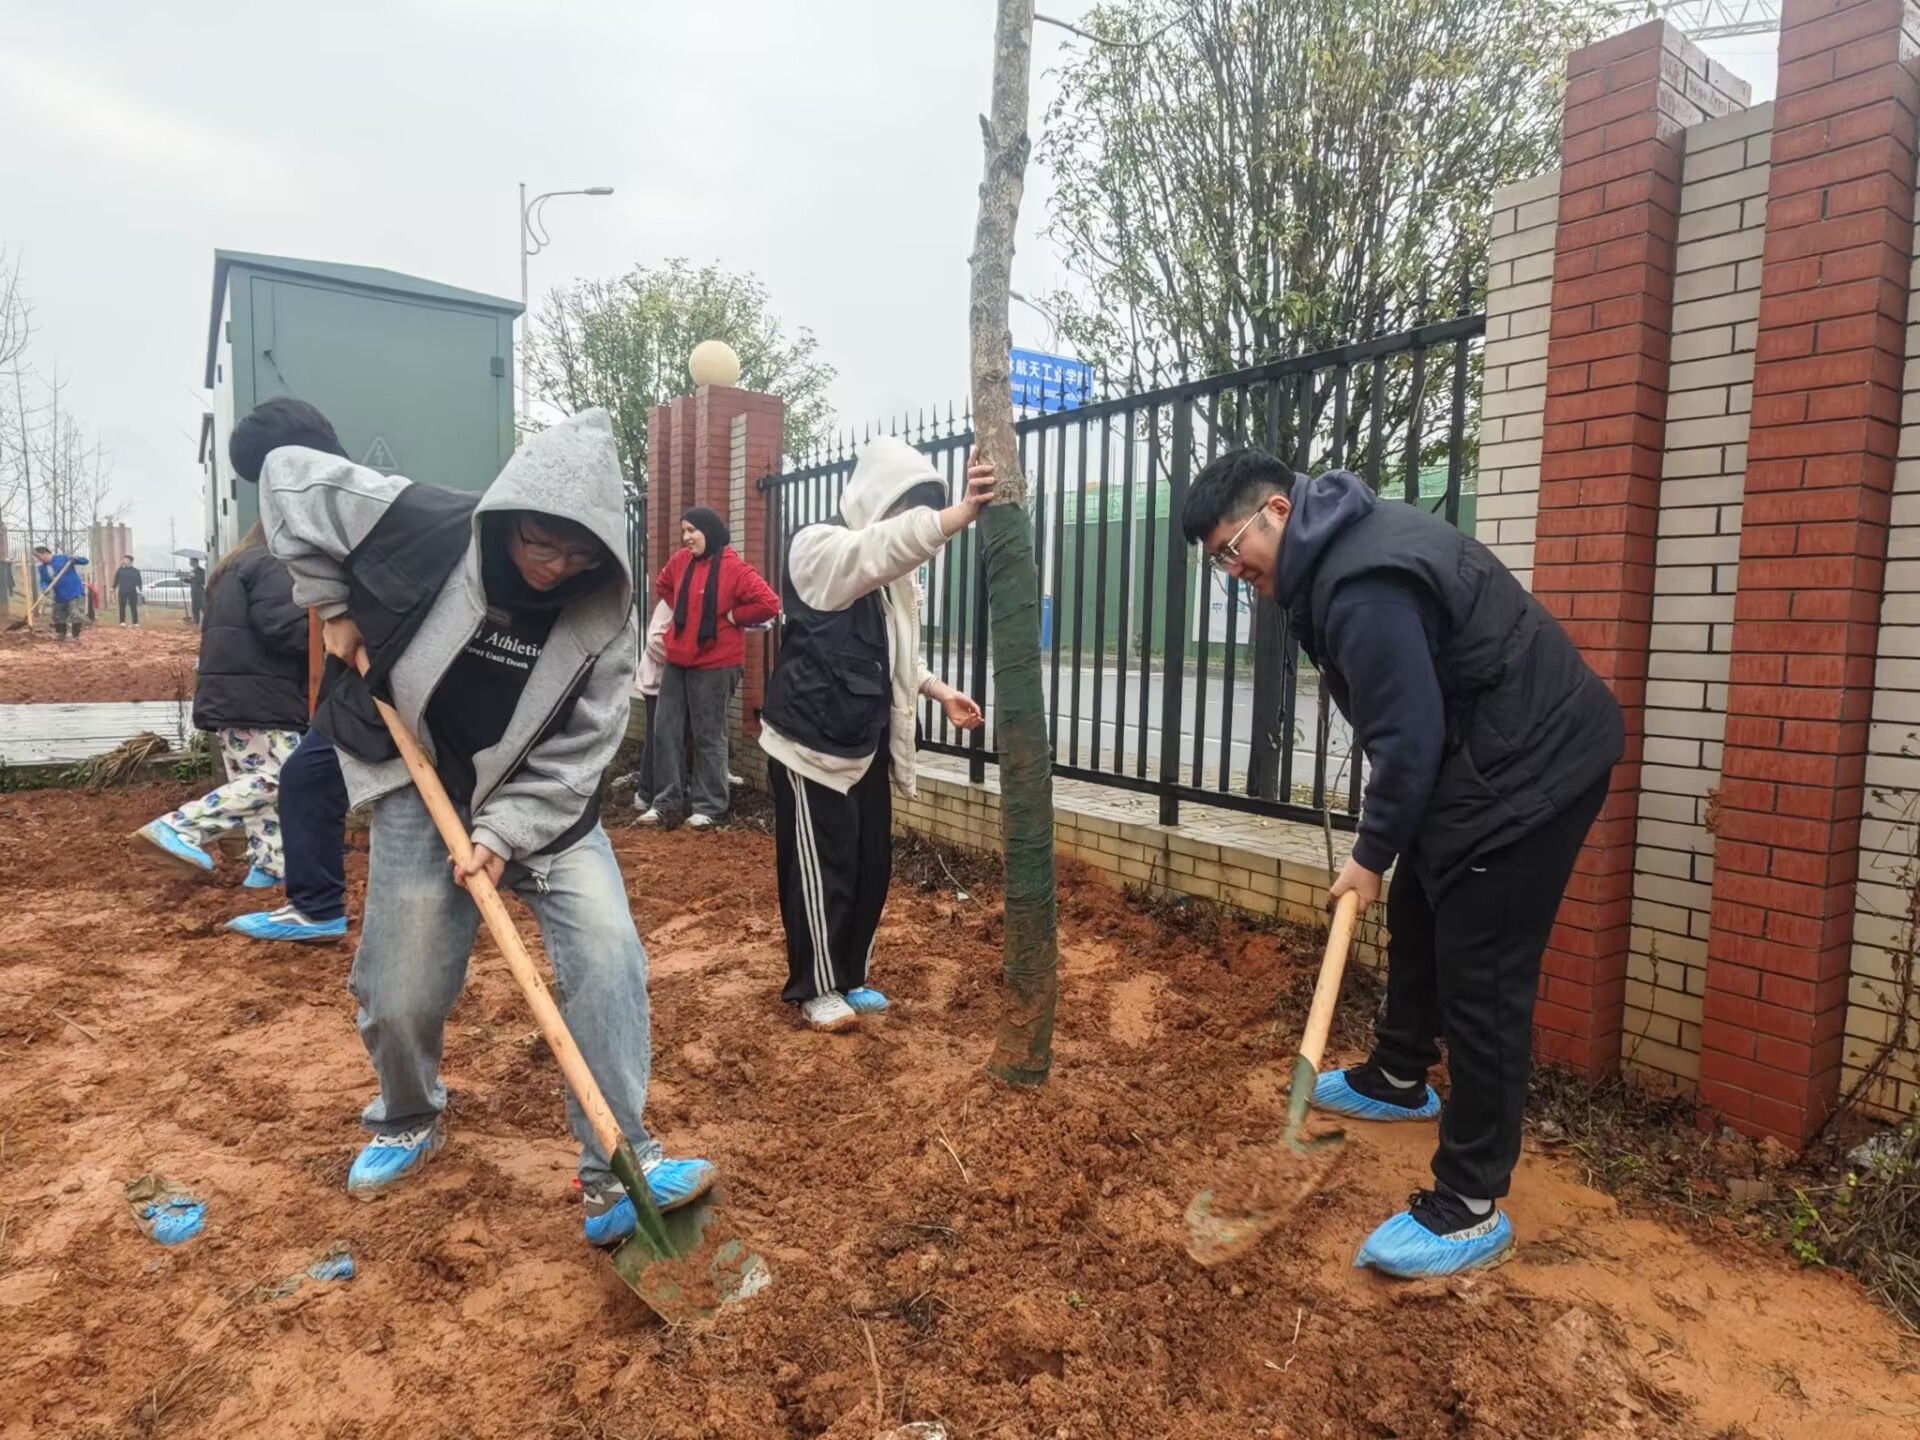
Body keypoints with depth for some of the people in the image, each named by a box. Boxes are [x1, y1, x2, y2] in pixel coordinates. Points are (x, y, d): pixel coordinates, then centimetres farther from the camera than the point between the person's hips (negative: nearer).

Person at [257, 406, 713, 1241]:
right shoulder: (423, 528, -18)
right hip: (424, 787, 0)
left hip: (544, 798, 0)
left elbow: (581, 749, -14)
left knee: (607, 952, -18)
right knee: (401, 992, 5)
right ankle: (407, 1123, 39)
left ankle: (617, 1170, -9)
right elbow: (289, 477, -6)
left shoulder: (604, 606, -16)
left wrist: (506, 834, -21)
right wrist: (333, 606, -8)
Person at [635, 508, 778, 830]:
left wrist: (731, 616, -13)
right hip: (677, 661, 7)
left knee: (708, 735, 2)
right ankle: (666, 803, 16)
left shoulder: (733, 568, -14)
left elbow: (769, 604, -21)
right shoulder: (681, 560, 6)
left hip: (714, 664, -7)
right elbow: (662, 585, 28)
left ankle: (709, 807, 13)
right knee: (667, 730, 8)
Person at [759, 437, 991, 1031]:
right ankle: (815, 989, 18)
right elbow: (886, 543, -35)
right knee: (821, 869, 1)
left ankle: (851, 977, 29)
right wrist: (965, 512, -49)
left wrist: (939, 691, 3)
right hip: (812, 740, -8)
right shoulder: (817, 547, -13)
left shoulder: (889, 567, 13)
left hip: (867, 740, 8)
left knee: (872, 864, 13)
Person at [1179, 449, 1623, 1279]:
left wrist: (1373, 852, -11)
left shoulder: (1363, 585, -27)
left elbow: (1409, 737, -25)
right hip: (1487, 758, 11)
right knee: (1419, 923, 24)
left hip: (1529, 772, -11)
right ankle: (1398, 1079, 45)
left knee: (1482, 980, -6)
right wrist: (1386, 843, 11)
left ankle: (1469, 1208, 5)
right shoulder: (1345, 544, 8)